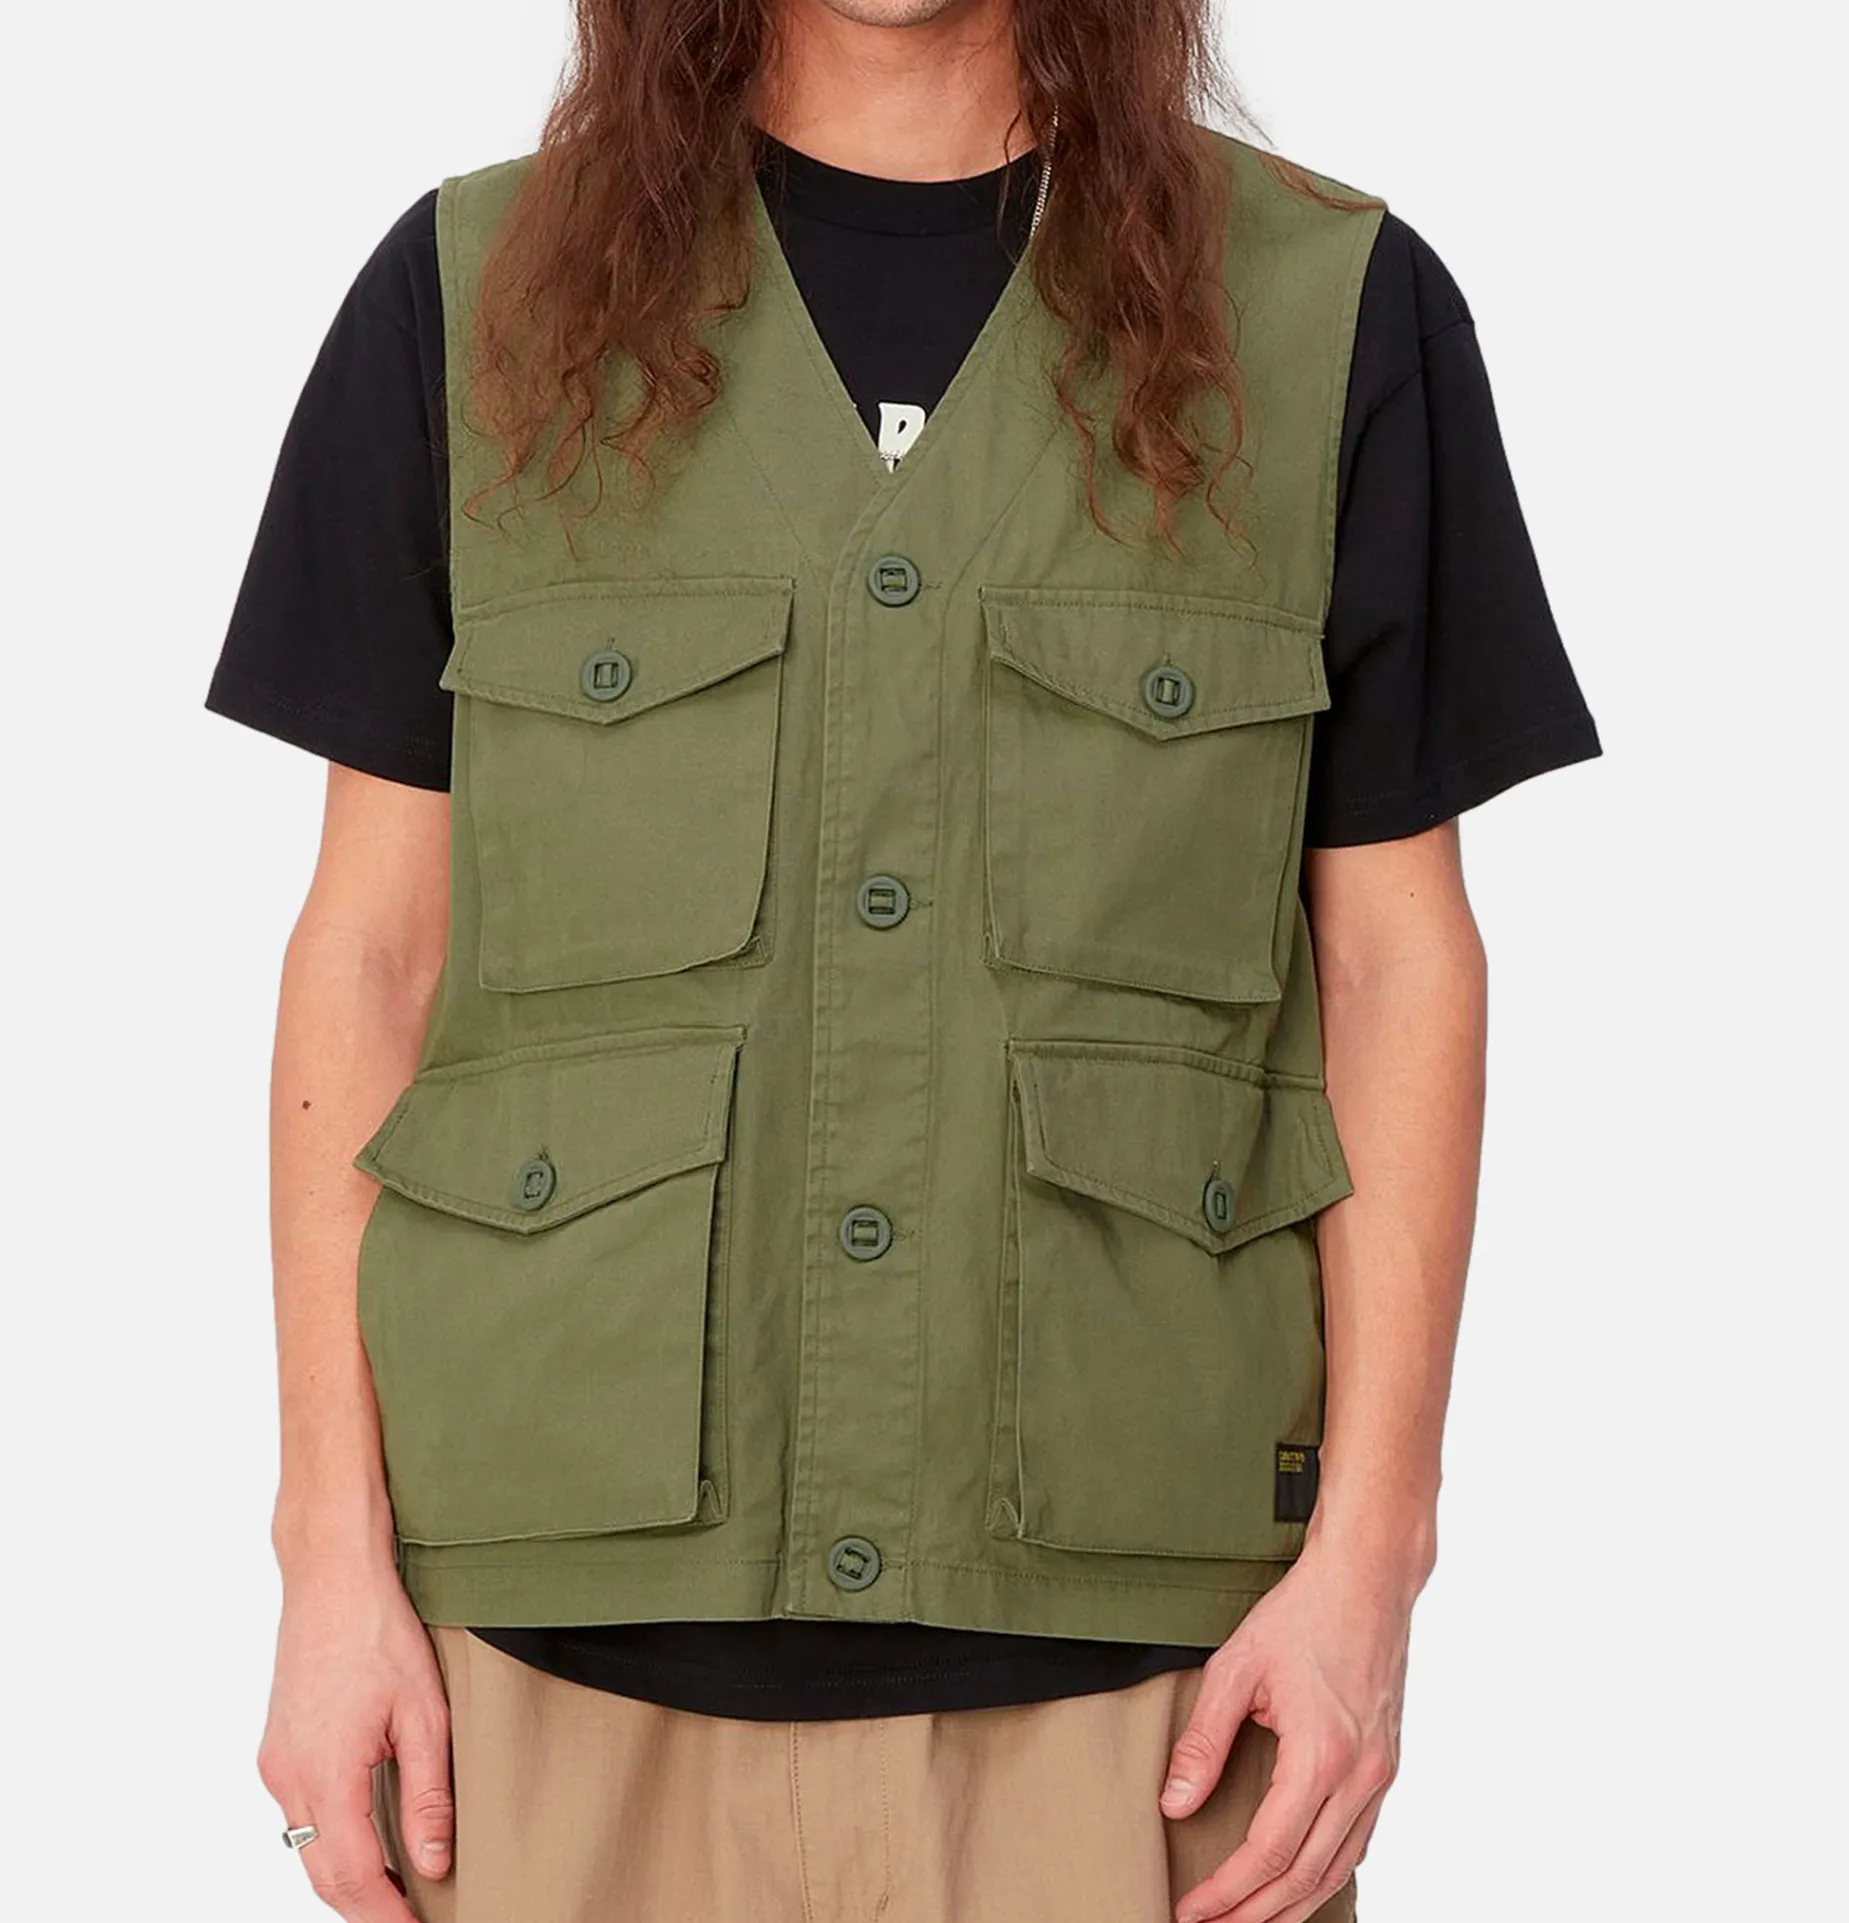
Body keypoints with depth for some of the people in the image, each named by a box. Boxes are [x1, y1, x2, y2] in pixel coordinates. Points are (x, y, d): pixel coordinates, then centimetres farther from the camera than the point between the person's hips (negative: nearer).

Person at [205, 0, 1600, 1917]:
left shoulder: (1340, 309, 5)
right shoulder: (471, 294, 6)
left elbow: (1398, 959, 4)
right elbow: (371, 946, 6)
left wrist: (1369, 1557, -4)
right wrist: (334, 1558, -1)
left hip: (1127, 1628, 0)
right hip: (572, 1613, 1)